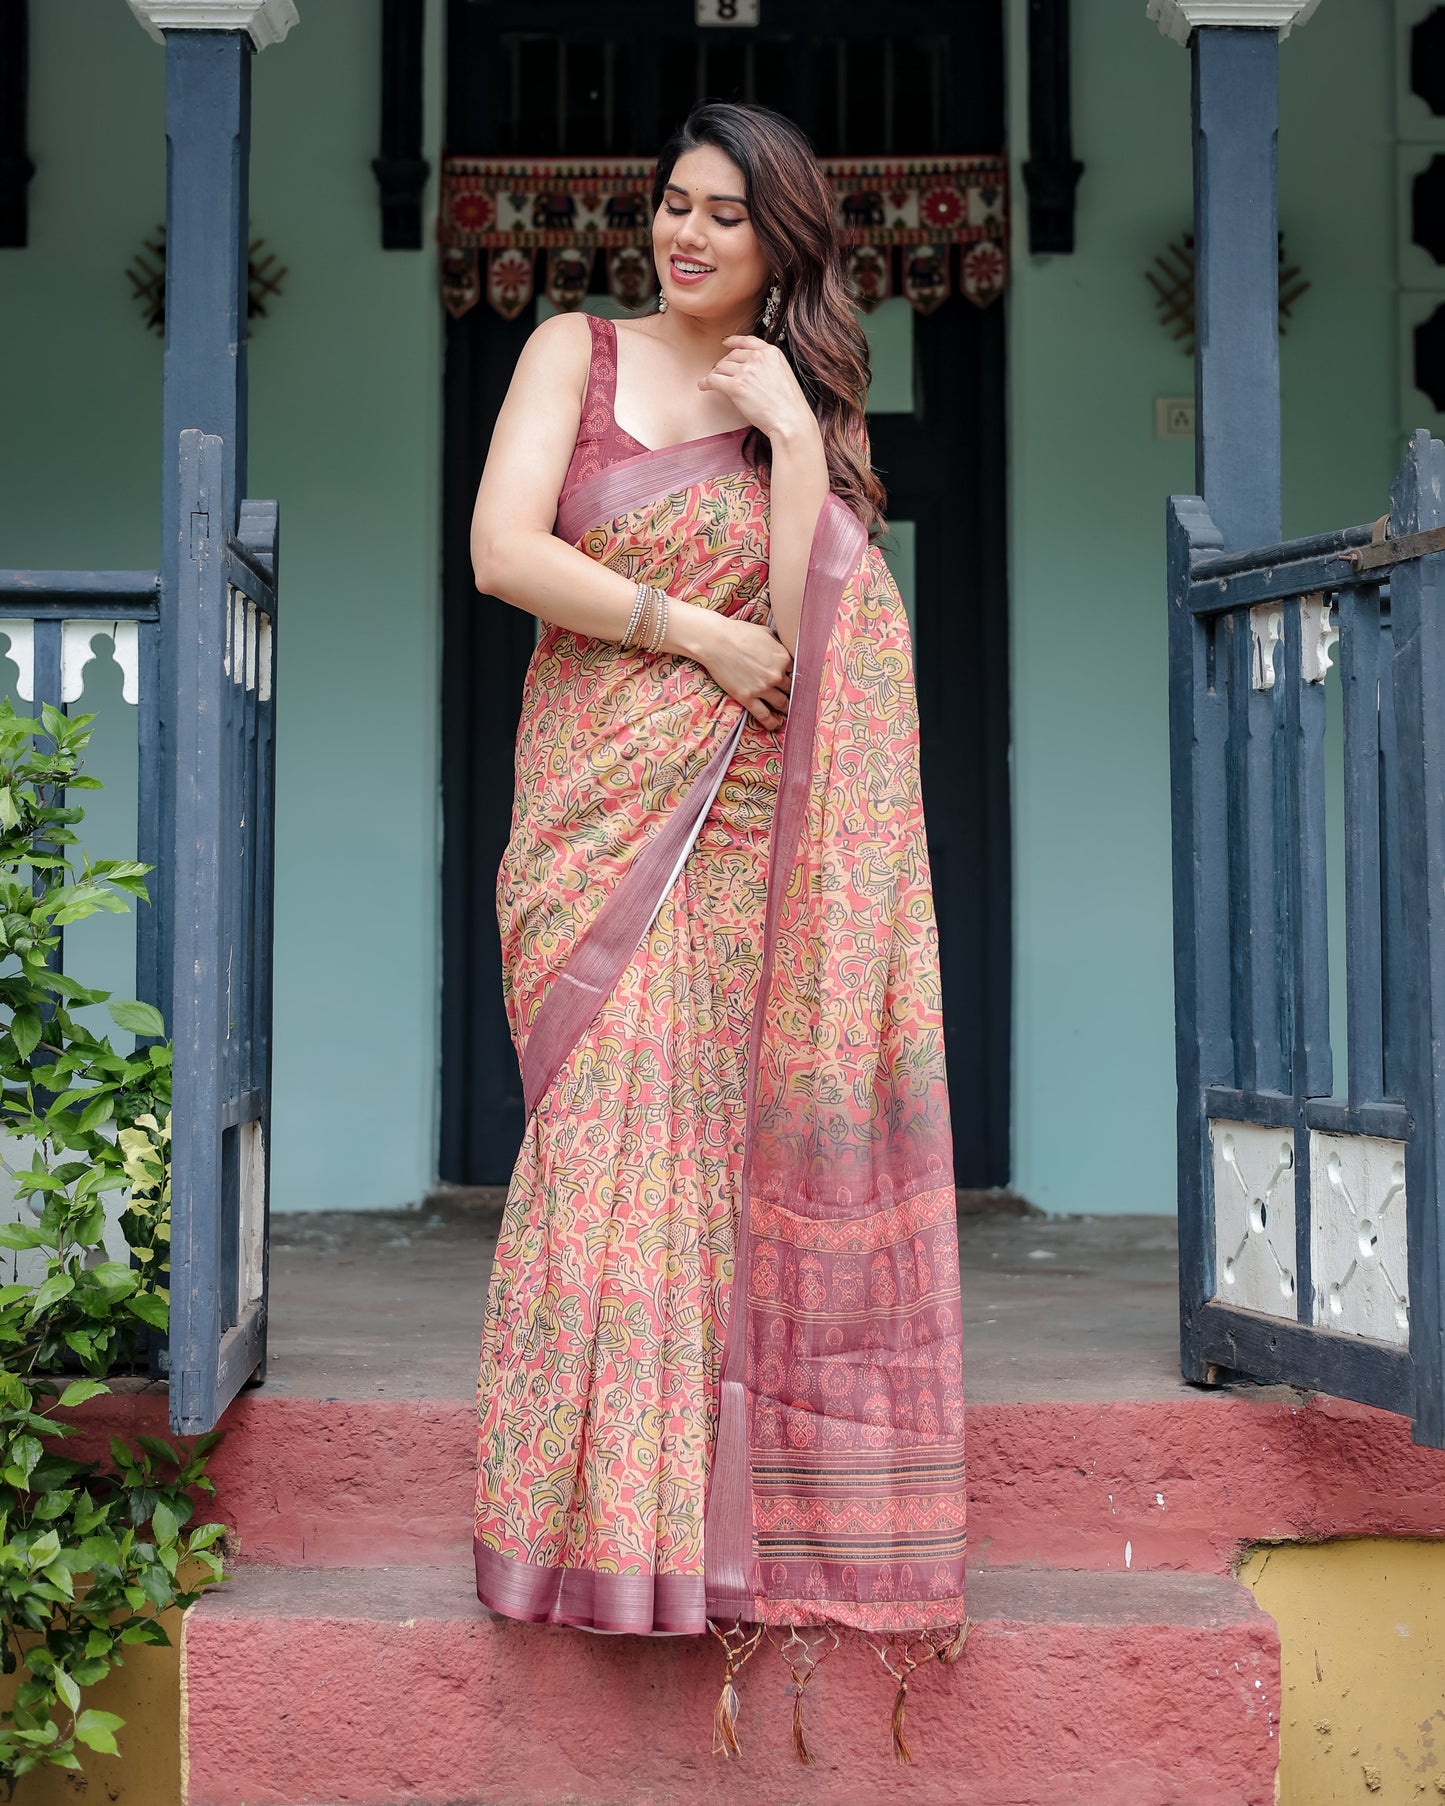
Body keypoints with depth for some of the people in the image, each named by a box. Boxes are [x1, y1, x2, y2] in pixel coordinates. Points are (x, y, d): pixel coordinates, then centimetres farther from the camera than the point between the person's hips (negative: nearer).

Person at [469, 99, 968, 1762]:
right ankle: (603, 1507, 9)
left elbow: (817, 633, -3)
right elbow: (503, 551, -7)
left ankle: (730, 1506, 11)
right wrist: (698, 635, -8)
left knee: (726, 1146, -1)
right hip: (598, 814, -1)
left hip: (746, 833, 1)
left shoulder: (808, 400, 12)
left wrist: (792, 437, -8)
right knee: (609, 1143, -4)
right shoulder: (577, 351, 7)